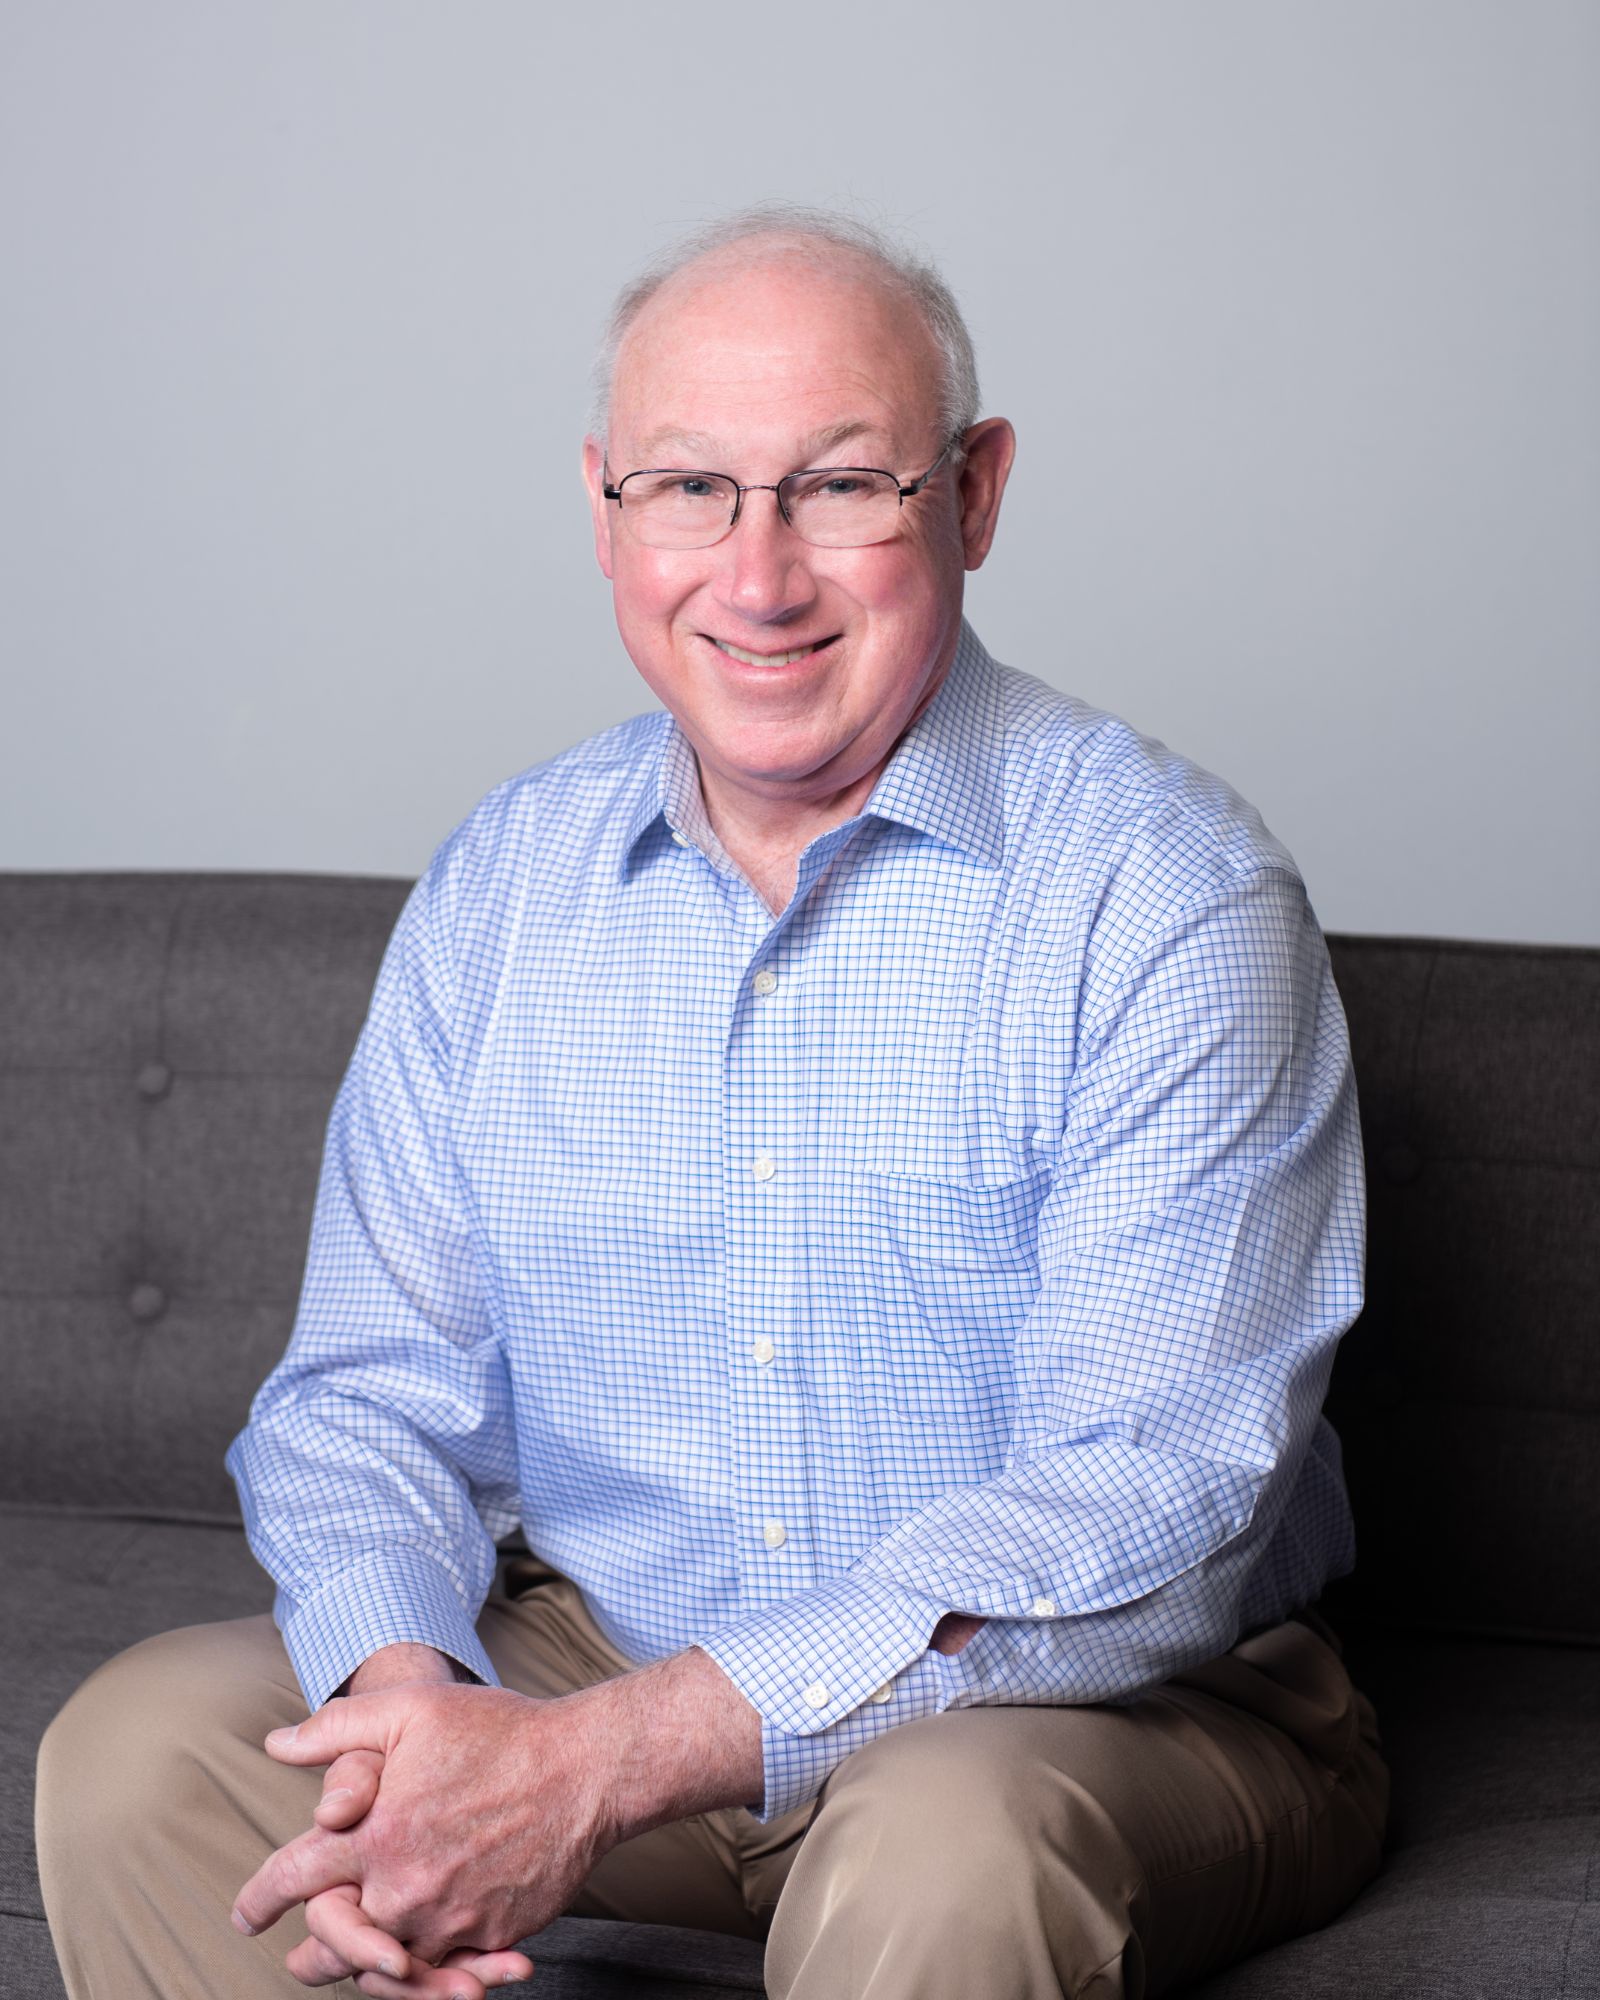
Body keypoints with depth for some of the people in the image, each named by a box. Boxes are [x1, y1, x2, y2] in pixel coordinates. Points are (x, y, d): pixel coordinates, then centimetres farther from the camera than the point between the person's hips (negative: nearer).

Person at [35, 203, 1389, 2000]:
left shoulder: (1166, 891, -15)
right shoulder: (502, 881, 3)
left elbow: (1149, 1507, -23)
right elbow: (373, 1386, 5)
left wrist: (599, 1764, -31)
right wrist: (398, 1687, -20)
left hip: (1119, 1705, -4)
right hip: (606, 1651, 5)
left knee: (940, 1853, -37)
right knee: (139, 1752, -15)